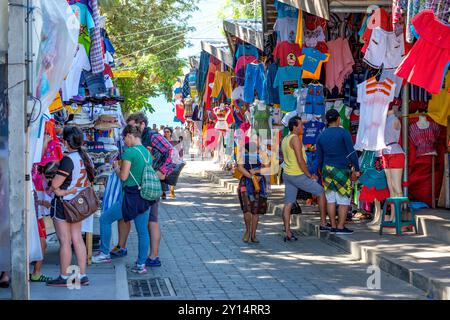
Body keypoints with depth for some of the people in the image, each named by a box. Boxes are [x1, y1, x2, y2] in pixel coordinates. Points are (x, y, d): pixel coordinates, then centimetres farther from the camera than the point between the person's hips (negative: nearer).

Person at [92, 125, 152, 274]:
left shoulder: (130, 152, -13)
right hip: (145, 197, 7)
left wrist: (117, 169, 6)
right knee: (143, 231, 9)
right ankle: (141, 264, 12)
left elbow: (123, 176, -15)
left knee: (105, 219, 10)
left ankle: (104, 254, 16)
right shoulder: (147, 153, 11)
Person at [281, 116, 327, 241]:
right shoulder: (295, 139, -16)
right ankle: (324, 222, 7)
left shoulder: (285, 140, 14)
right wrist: (310, 176, -13)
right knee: (321, 192, 4)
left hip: (287, 174, 9)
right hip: (298, 176, -9)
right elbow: (300, 160, -21)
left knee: (288, 204, 7)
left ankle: (288, 233, 7)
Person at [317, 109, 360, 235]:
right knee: (344, 199, -1)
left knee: (330, 199, 7)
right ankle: (341, 227, -4)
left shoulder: (321, 136, 9)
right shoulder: (344, 133, -8)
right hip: (341, 170, -6)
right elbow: (351, 152, -11)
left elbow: (319, 157, 14)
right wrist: (357, 169, -4)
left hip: (327, 169, 6)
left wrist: (322, 172, 24)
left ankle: (333, 226, 9)